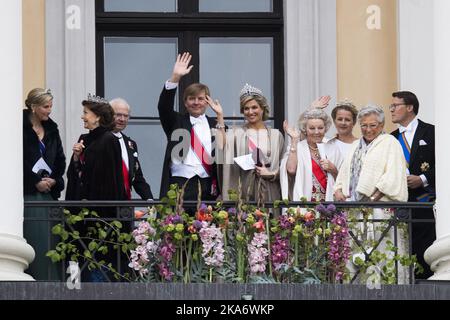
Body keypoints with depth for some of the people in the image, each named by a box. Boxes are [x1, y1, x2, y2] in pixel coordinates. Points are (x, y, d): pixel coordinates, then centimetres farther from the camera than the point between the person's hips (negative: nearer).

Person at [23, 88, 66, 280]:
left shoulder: (51, 129, 14)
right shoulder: (21, 128, -5)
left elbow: (60, 160, 16)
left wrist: (54, 180, 0)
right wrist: (36, 182, -11)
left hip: (49, 191, 6)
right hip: (28, 192, -6)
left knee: (51, 236, 2)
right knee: (34, 237, -9)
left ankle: (52, 282, 4)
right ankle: (34, 279, -6)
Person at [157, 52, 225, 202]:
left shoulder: (214, 124, 15)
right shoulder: (176, 122, 13)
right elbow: (164, 106, -4)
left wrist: (220, 117, -2)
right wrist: (175, 77, -15)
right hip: (180, 184, -1)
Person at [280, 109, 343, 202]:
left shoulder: (332, 149, 13)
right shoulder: (296, 148, 5)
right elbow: (291, 169, -15)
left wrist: (332, 169, -4)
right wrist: (294, 139, -8)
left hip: (328, 201, 2)